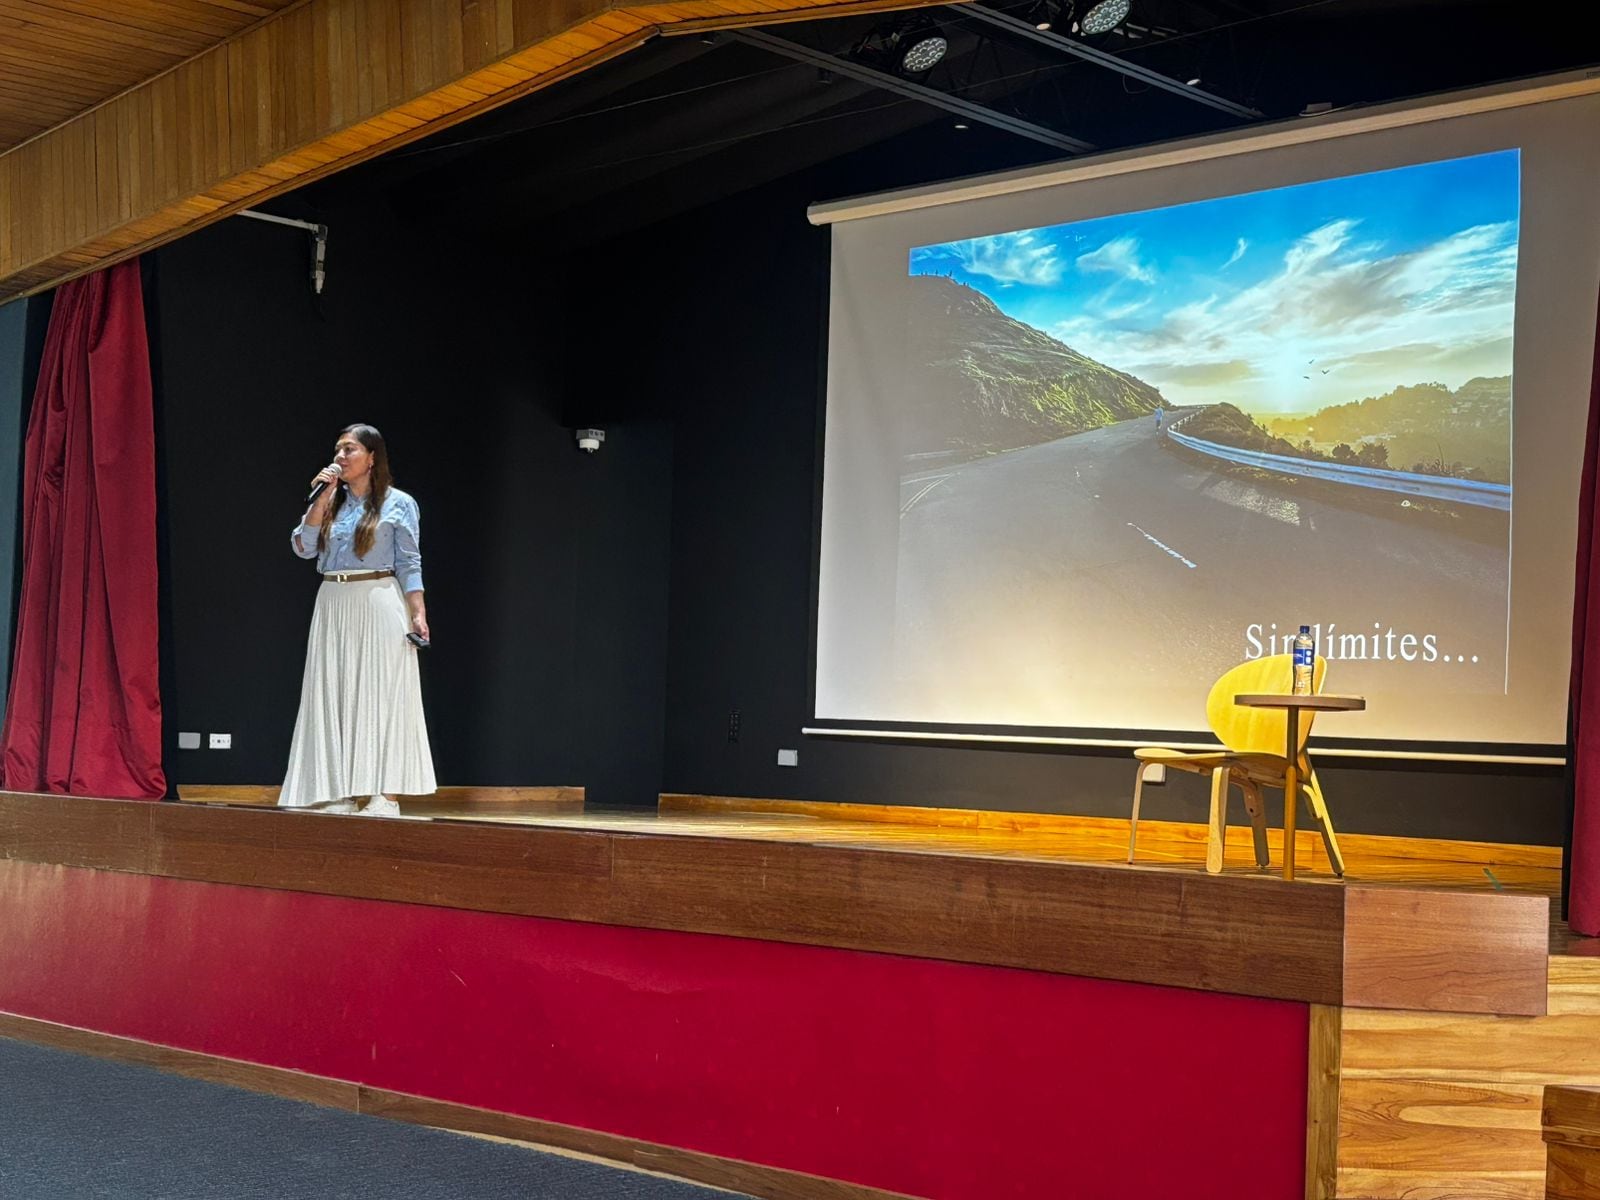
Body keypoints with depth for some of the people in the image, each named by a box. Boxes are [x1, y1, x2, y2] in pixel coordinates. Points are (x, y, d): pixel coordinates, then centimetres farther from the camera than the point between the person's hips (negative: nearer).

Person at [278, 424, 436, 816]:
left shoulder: (398, 503, 1)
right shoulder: (331, 501, 13)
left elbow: (409, 564, -2)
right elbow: (303, 547, 2)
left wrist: (418, 613, -11)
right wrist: (323, 498, -3)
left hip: (379, 605, -5)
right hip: (333, 606, 5)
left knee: (380, 699, -3)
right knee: (333, 699, 4)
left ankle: (382, 796, -1)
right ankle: (339, 795, 9)